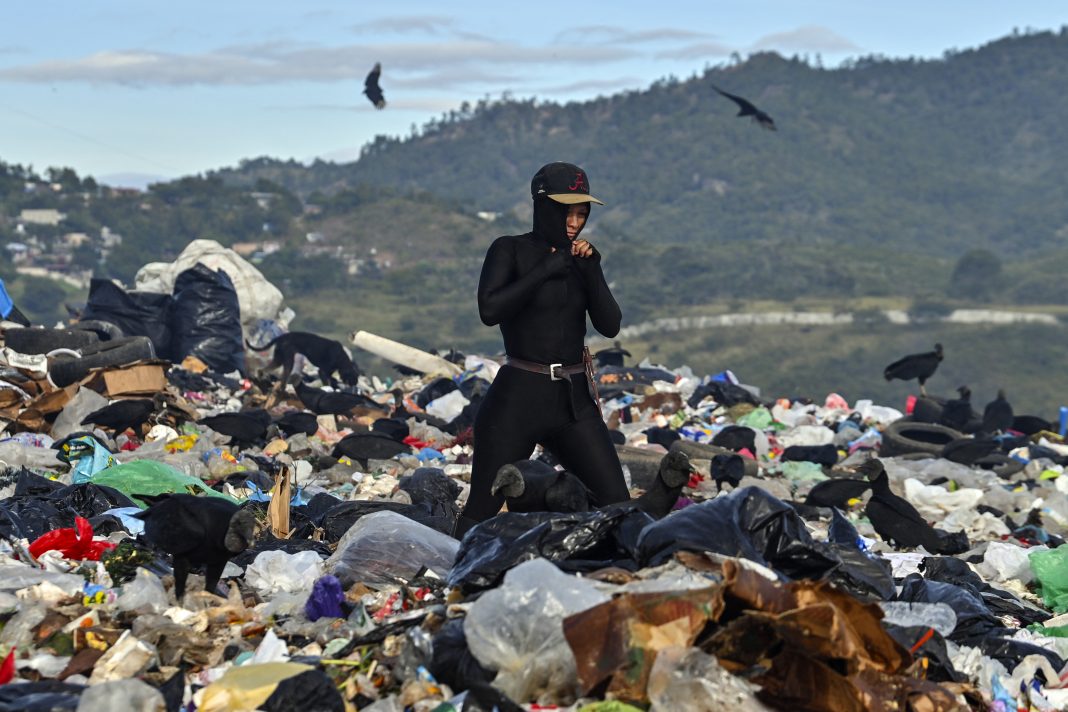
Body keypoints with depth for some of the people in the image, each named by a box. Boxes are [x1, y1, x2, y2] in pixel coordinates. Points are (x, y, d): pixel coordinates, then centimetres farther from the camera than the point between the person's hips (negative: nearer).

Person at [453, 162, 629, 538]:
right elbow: (490, 310, -18)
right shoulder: (510, 250, -2)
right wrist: (544, 271, -16)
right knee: (482, 509, 1)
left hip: (573, 399, 5)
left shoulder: (580, 258, 12)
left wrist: (592, 271, -8)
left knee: (616, 501, -4)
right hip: (518, 397, -4)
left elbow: (610, 325, 3)